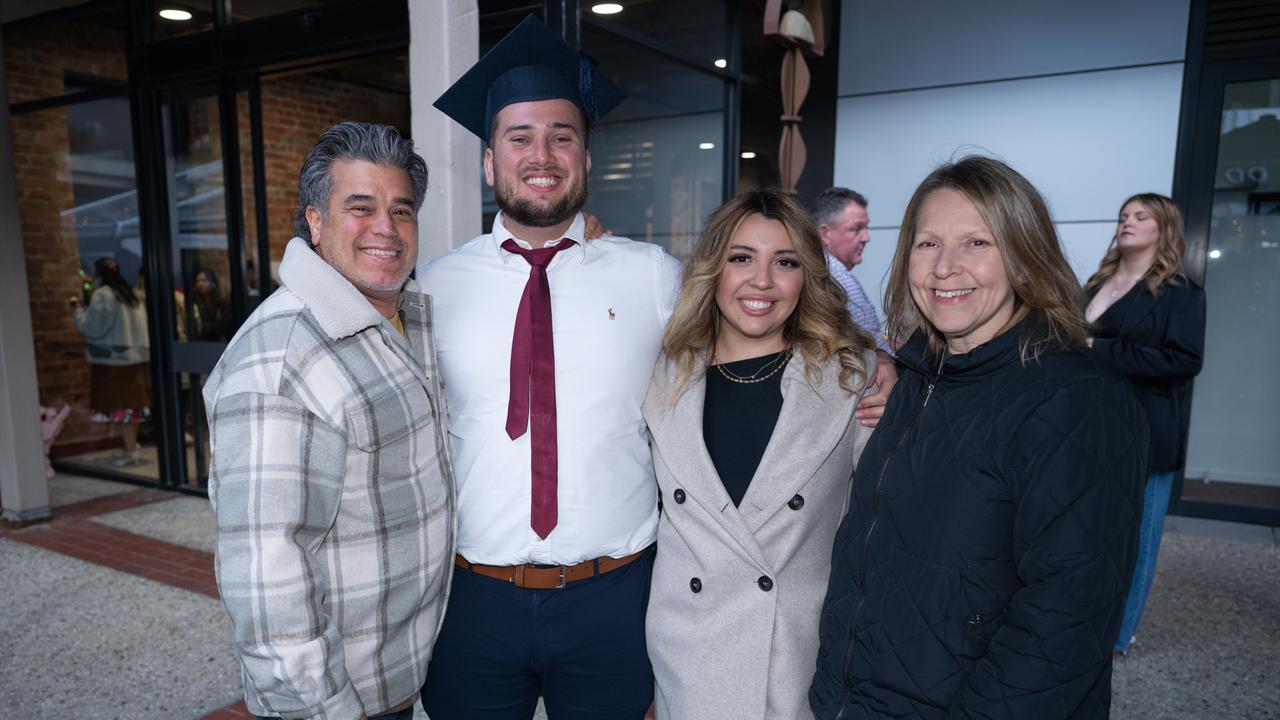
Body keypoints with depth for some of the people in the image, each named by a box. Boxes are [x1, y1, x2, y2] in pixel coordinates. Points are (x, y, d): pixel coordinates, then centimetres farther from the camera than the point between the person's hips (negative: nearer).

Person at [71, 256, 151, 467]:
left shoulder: (102, 295, -11)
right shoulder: (130, 294, 12)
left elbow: (92, 326, -11)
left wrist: (77, 310, 5)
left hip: (113, 359, -8)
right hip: (136, 355, 8)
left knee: (120, 405, -3)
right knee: (131, 404, 13)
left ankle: (130, 451, -1)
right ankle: (131, 446, 20)